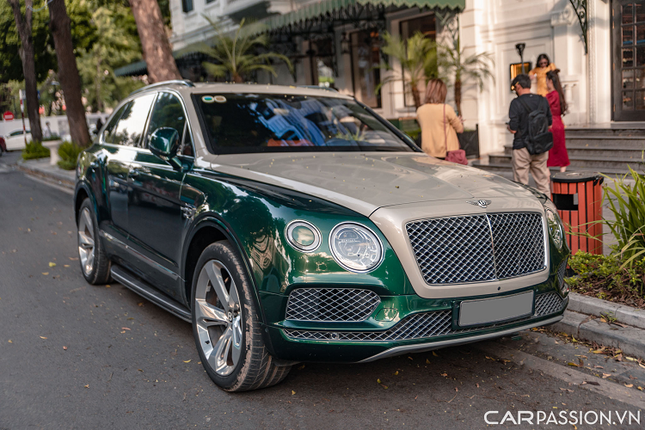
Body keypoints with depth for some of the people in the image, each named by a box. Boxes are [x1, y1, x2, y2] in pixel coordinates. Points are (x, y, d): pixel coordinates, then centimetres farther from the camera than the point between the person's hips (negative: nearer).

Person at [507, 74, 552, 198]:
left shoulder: (516, 103, -13)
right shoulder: (543, 101, 4)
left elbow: (513, 129, -15)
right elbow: (549, 122, 13)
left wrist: (508, 127, 6)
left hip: (522, 148, -5)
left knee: (520, 184, 3)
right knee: (543, 182, 13)